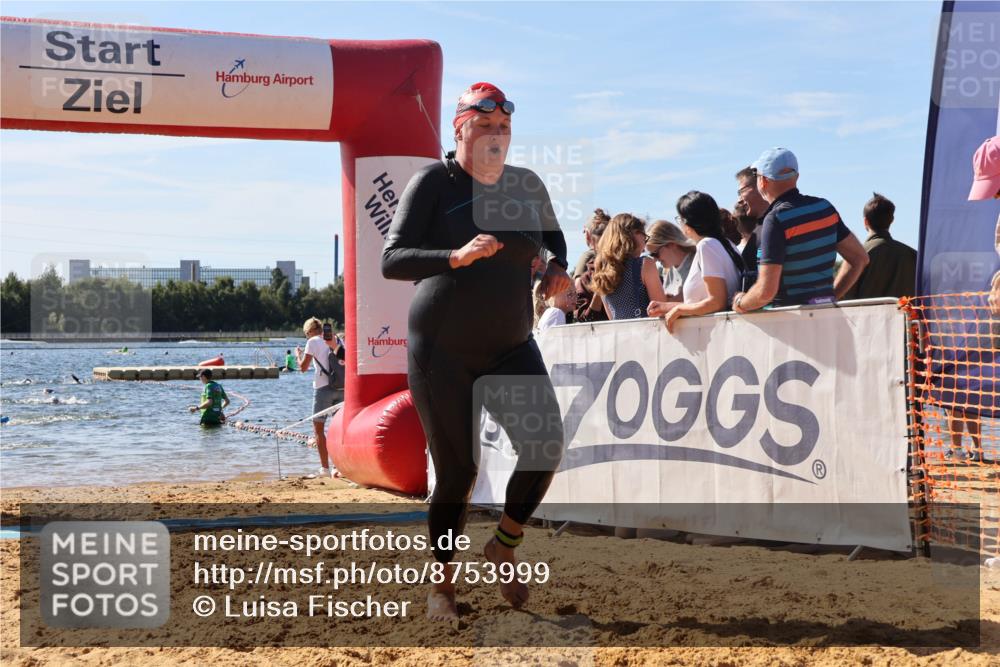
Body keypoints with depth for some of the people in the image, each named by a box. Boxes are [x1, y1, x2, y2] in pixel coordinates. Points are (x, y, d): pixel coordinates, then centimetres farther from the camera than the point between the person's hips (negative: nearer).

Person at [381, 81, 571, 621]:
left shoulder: (527, 187, 5)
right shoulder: (434, 181, -9)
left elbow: (552, 234, 26)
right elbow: (392, 260, -16)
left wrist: (556, 267, 3)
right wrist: (456, 258, -32)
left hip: (511, 347, 4)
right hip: (442, 353, -4)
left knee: (546, 445, -11)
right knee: (456, 471, -1)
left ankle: (504, 546, 15)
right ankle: (443, 585, 19)